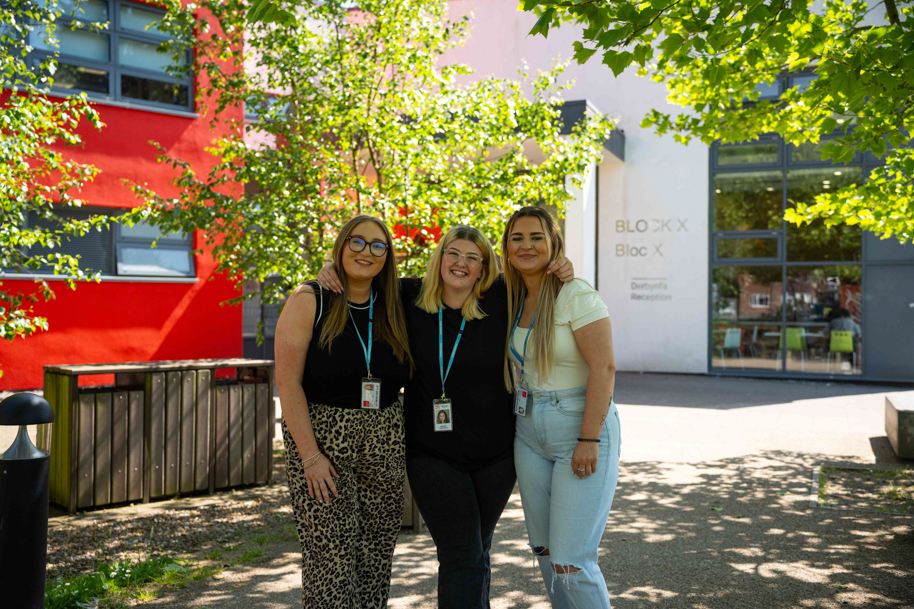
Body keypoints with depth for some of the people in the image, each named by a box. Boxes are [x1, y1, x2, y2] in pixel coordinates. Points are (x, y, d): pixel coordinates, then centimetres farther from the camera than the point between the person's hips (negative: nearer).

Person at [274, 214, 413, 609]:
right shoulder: (309, 301, -3)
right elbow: (287, 382, -10)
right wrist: (310, 455, -16)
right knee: (331, 562, -6)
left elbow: (409, 382, 15)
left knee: (375, 562, 9)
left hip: (386, 446, 4)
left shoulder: (393, 309, 10)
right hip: (322, 439, -4)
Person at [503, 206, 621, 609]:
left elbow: (604, 368, -18)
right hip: (529, 435, 7)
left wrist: (589, 439, -22)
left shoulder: (576, 295, -13)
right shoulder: (512, 299, 9)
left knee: (571, 563, -8)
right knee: (545, 553, 14)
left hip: (582, 429, -7)